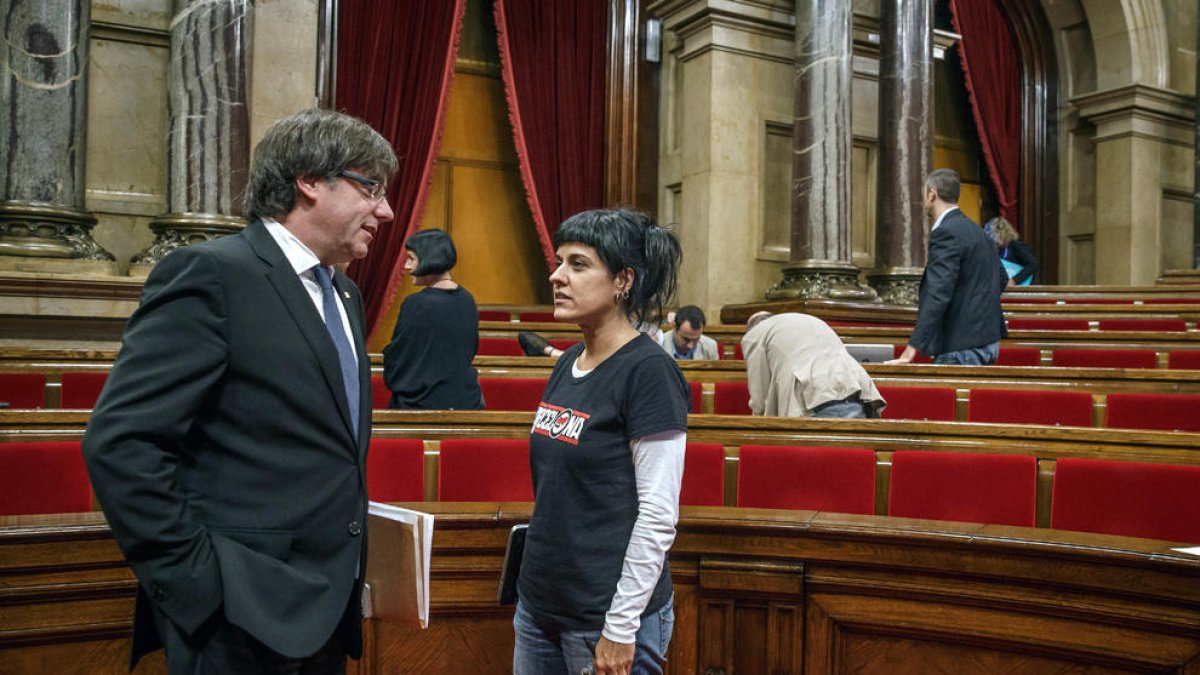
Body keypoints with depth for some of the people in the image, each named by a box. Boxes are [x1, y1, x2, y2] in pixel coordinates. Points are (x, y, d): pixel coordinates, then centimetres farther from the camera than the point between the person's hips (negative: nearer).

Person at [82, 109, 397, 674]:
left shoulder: (343, 295, 13)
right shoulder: (211, 274, -13)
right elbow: (118, 442, -19)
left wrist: (350, 566, 11)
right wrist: (200, 583, -19)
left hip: (330, 614, 8)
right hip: (242, 625, -8)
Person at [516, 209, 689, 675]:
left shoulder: (648, 371, -16)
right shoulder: (567, 364, 5)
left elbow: (658, 514, -18)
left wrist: (621, 628, -16)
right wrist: (531, 584, 15)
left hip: (609, 616, -7)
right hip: (539, 602, 7)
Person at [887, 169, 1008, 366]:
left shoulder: (946, 232, -15)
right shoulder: (976, 231, 14)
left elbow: (938, 294, -24)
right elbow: (1002, 279, 23)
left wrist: (911, 350, -27)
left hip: (962, 348, -9)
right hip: (986, 340, 9)